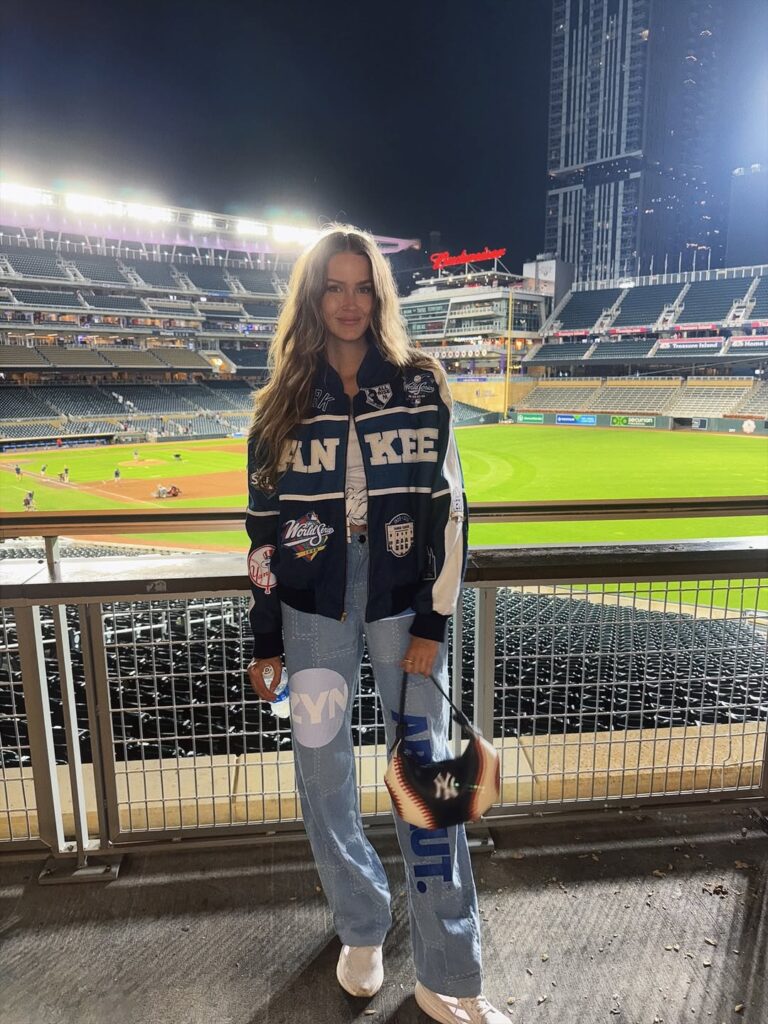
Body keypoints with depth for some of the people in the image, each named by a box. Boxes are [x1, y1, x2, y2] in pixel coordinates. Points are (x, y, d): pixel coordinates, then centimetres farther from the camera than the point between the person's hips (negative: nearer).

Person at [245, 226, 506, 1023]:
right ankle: (362, 930, 37)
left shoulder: (420, 387, 1)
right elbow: (265, 526, 5)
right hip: (313, 608, 2)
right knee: (323, 777, 10)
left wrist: (432, 622, -7)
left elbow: (446, 509, -2)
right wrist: (264, 641, 5)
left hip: (404, 602, -1)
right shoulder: (281, 404, 5)